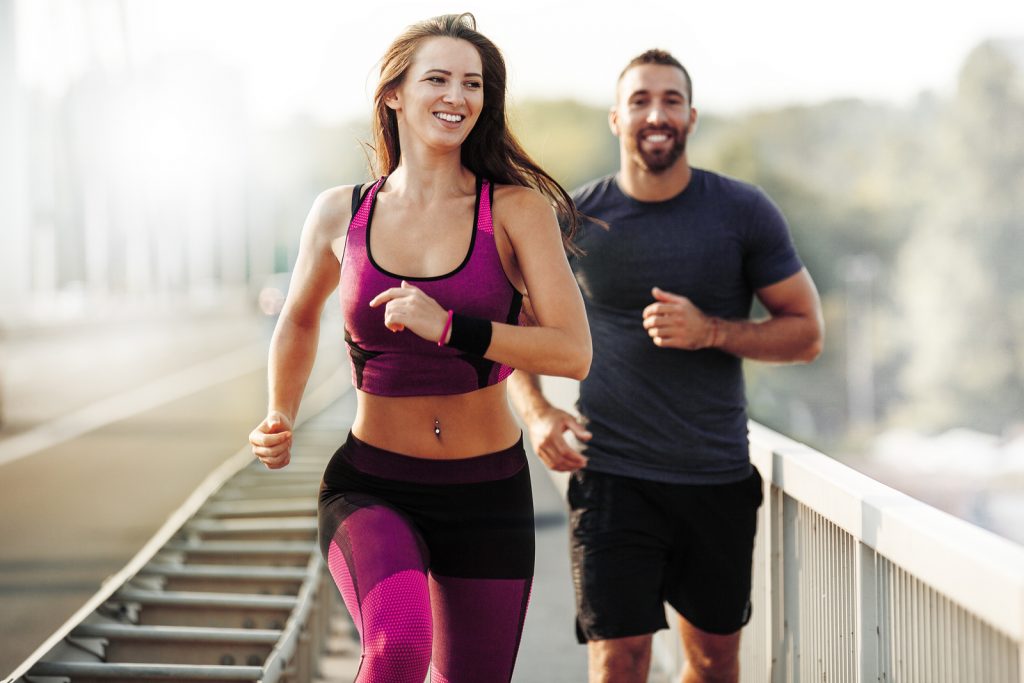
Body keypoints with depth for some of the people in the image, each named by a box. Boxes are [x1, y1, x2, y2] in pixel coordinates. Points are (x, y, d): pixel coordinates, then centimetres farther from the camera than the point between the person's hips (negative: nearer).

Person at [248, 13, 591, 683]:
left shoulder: (516, 209, -7)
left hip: (490, 495, 1)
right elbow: (299, 319, 19)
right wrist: (281, 420, 8)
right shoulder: (341, 214, -1)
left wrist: (448, 327, -25)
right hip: (372, 487, 0)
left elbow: (573, 352, -15)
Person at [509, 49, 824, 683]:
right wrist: (536, 411, -7)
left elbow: (807, 332, 1)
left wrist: (710, 331, -15)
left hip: (719, 479, 2)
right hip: (612, 474, -2)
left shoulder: (745, 212, -1)